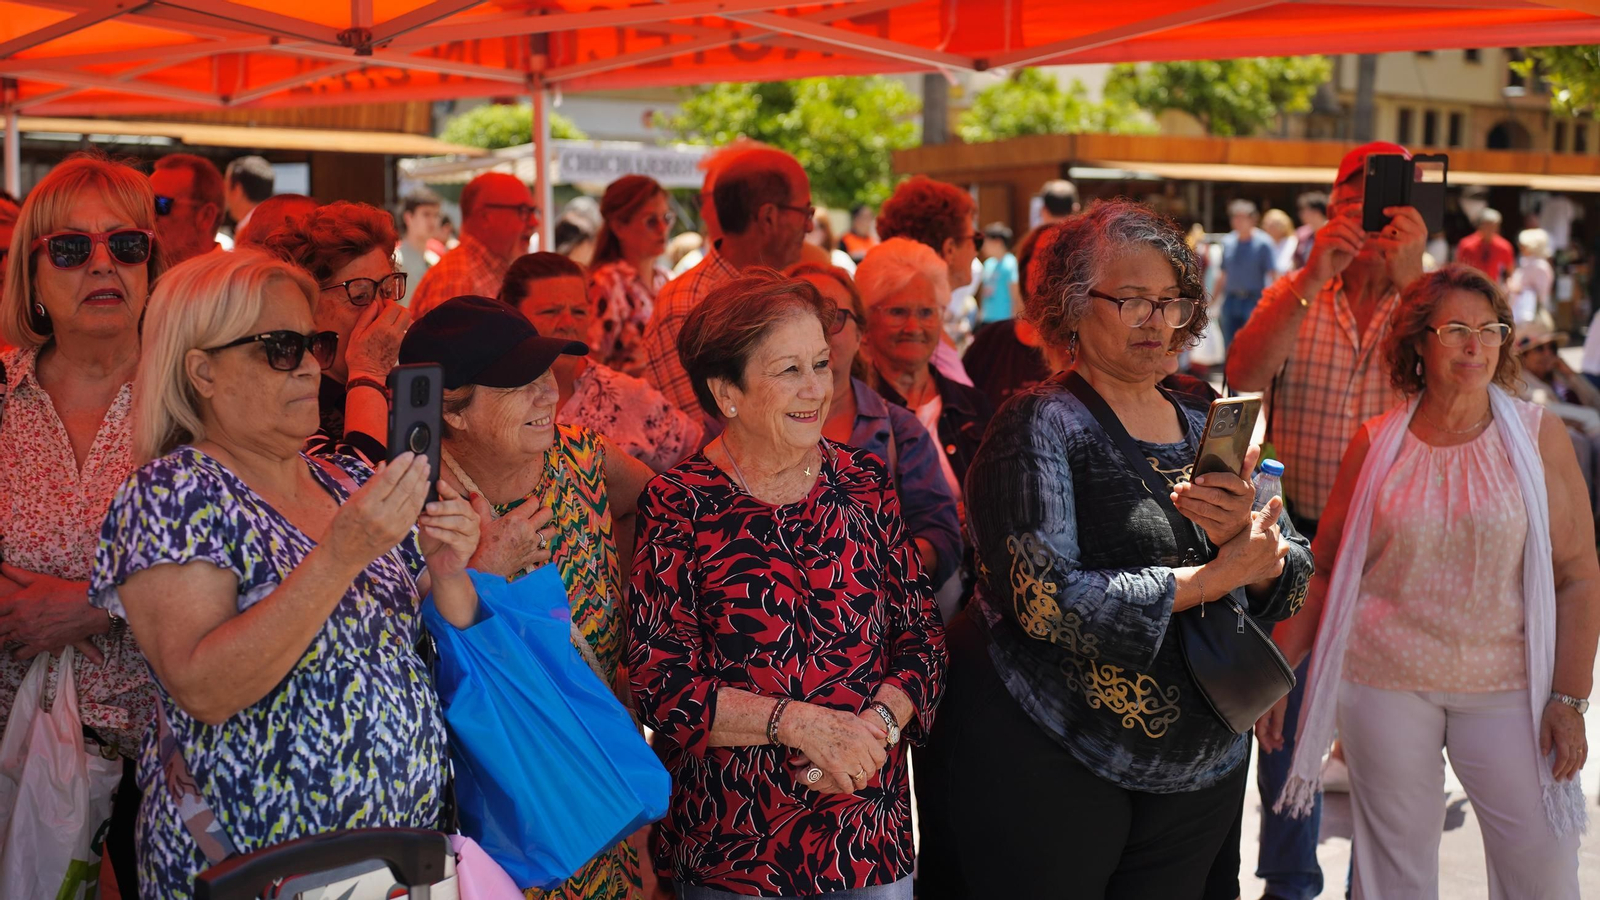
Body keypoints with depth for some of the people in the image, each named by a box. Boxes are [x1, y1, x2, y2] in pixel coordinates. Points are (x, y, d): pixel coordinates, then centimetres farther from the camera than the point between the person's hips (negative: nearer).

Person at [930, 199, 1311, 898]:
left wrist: (1249, 546, -17)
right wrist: (1215, 577, -19)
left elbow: (1293, 581, 6)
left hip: (1203, 770, 6)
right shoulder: (1040, 426, -11)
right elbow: (1045, 601, -23)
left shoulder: (1209, 432, 7)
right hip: (1049, 768, -6)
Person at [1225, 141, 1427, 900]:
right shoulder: (1293, 295, 3)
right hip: (1300, 538, 1)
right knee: (1288, 718, 13)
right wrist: (1315, 276, -20)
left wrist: (1409, 277, -25)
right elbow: (1243, 377, -14)